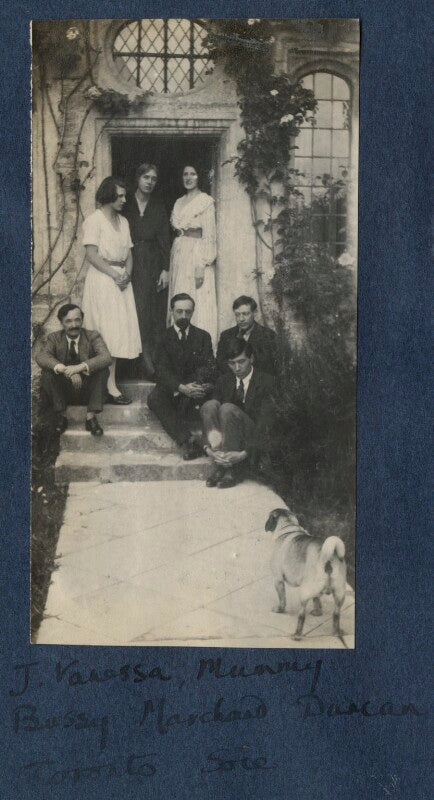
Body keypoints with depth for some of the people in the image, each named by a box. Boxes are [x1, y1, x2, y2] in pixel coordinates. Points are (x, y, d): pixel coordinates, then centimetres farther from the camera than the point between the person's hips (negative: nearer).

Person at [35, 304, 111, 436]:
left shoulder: (93, 336, -3)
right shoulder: (54, 338, -1)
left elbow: (106, 357, -22)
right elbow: (40, 356, -22)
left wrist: (80, 367, -38)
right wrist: (65, 370, -39)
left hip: (87, 390, 0)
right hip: (63, 390, 1)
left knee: (103, 369, -25)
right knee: (47, 371, -24)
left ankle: (91, 417, -23)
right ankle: (60, 416, -15)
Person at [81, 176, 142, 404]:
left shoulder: (123, 221, 17)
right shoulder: (94, 220, -5)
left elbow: (129, 253, 15)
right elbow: (91, 255, -13)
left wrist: (127, 274, -4)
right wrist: (114, 274, -17)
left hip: (121, 279, 7)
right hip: (102, 280, -7)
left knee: (121, 331, 3)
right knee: (108, 331, -10)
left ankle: (110, 382, 9)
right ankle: (110, 386, -10)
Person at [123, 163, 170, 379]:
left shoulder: (158, 207, 10)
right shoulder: (126, 206, 6)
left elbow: (164, 239, 6)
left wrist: (165, 269, -2)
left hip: (154, 263, 1)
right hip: (131, 263, -1)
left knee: (156, 313, -1)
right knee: (139, 311, -9)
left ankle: (155, 360, 1)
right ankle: (147, 361, -9)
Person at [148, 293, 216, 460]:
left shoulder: (202, 336, 9)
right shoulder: (163, 337, 4)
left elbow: (210, 367, -2)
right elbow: (162, 370, -8)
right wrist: (181, 388, -28)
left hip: (194, 385, 0)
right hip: (170, 388, 0)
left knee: (202, 373, -32)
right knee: (154, 399, -32)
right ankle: (187, 441, -42)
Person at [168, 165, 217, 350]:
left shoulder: (205, 201, -3)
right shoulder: (179, 202, 17)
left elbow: (209, 236, -9)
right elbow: (175, 231, 17)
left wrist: (202, 265, -18)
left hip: (197, 254, -6)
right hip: (179, 255, 7)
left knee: (199, 303, -8)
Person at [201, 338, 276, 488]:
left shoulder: (266, 381, -6)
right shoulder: (223, 381, 10)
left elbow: (265, 422, -15)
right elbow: (209, 413, -1)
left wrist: (245, 453, -27)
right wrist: (208, 447, -20)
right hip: (223, 438, 4)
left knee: (228, 408, -29)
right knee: (210, 405, -22)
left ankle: (233, 471, -26)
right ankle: (219, 466, -25)